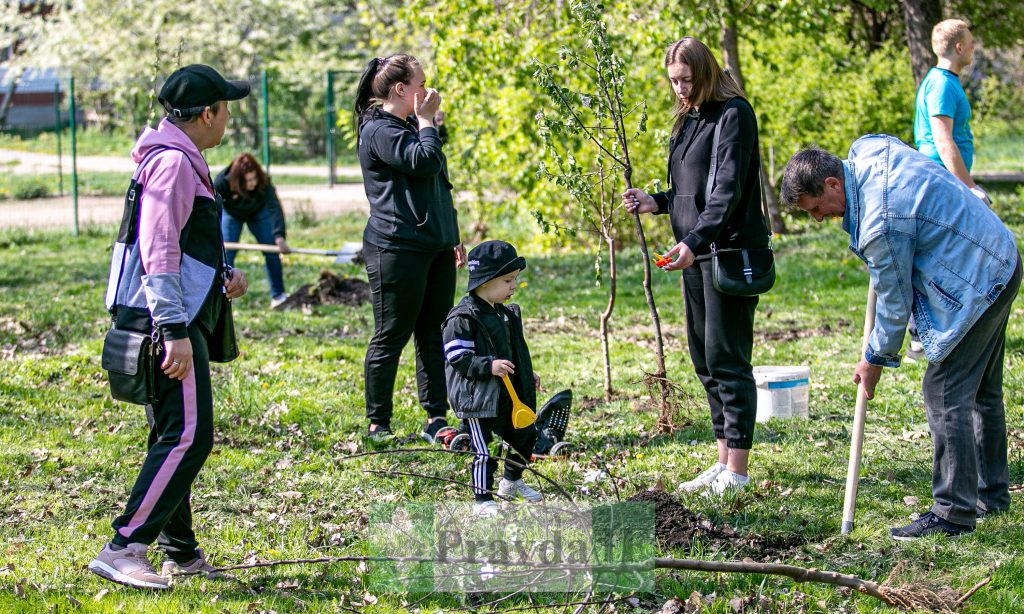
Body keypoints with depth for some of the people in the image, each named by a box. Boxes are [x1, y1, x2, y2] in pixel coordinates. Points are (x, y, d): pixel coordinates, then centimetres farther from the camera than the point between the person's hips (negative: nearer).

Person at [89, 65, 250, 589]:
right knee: (187, 436, -15)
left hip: (175, 320, 11)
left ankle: (180, 551, 22)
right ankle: (123, 549, -17)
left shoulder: (183, 161, 20)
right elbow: (159, 251, -21)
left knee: (174, 436, 15)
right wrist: (175, 332, -24)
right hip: (167, 321, -11)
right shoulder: (173, 162, -14)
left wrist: (222, 277, 14)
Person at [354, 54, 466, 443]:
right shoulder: (379, 130, -10)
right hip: (397, 247, -9)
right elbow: (424, 162, -23)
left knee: (434, 336, 8)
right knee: (391, 337, -3)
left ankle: (436, 420, 13)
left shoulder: (410, 126, 20)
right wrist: (427, 121, -8)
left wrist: (453, 238, 23)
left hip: (435, 247, 9)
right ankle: (378, 425, 5)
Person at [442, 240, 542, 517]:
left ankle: (511, 482, 40)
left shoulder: (506, 314, 11)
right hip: (479, 398, -9)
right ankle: (483, 500, 7)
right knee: (485, 451, -5)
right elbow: (456, 357, -21)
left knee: (524, 437, 19)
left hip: (510, 395, 9)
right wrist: (488, 367, -29)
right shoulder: (463, 318, -18)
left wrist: (528, 374, 20)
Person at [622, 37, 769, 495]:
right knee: (703, 358, 11)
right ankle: (723, 462, 20)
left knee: (726, 359, -7)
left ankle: (737, 473, -2)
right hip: (695, 253, 9)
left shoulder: (734, 114, -11)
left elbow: (728, 190, -20)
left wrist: (694, 240, -30)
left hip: (730, 252, -9)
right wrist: (655, 202, 5)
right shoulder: (687, 120, 16)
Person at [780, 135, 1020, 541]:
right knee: (982, 391, 20)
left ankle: (954, 513, -3)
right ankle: (990, 493, 33)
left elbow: (895, 303, -17)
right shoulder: (866, 148, -3)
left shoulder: (881, 224, -29)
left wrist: (877, 359, -2)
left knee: (945, 393, -8)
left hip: (975, 286, -11)